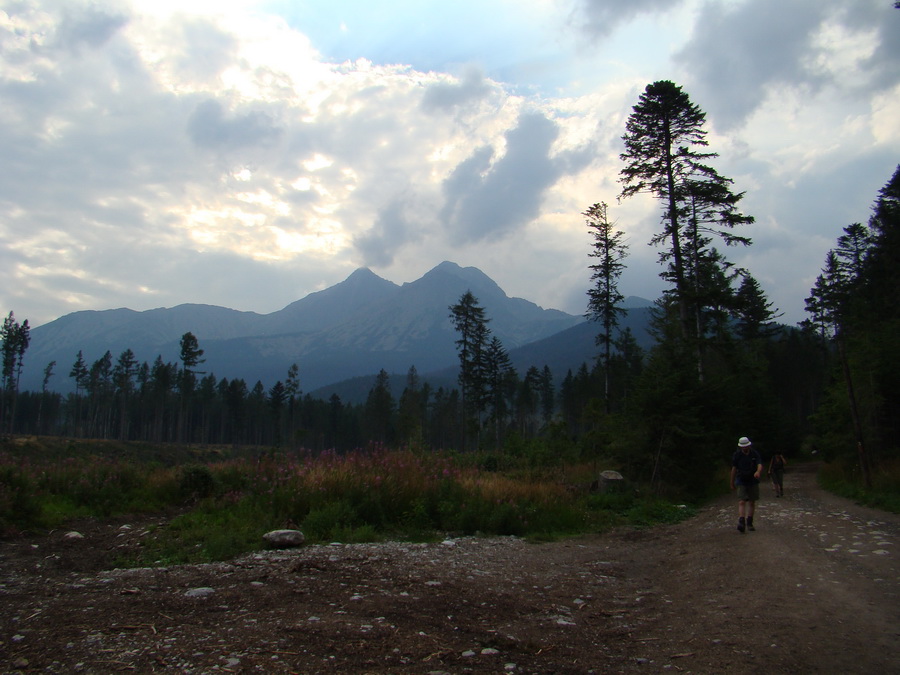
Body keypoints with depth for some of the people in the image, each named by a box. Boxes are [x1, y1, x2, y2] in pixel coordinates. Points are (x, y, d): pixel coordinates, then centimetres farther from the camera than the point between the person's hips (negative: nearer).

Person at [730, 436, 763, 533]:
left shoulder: (754, 454, -1)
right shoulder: (737, 455, -2)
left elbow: (760, 465, -14)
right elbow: (734, 469, 5)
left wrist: (758, 471, -38)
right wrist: (732, 483, 9)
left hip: (753, 481, 2)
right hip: (741, 482, -2)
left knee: (752, 502, 8)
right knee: (742, 502, -14)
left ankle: (749, 522, 21)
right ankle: (741, 523, -25)